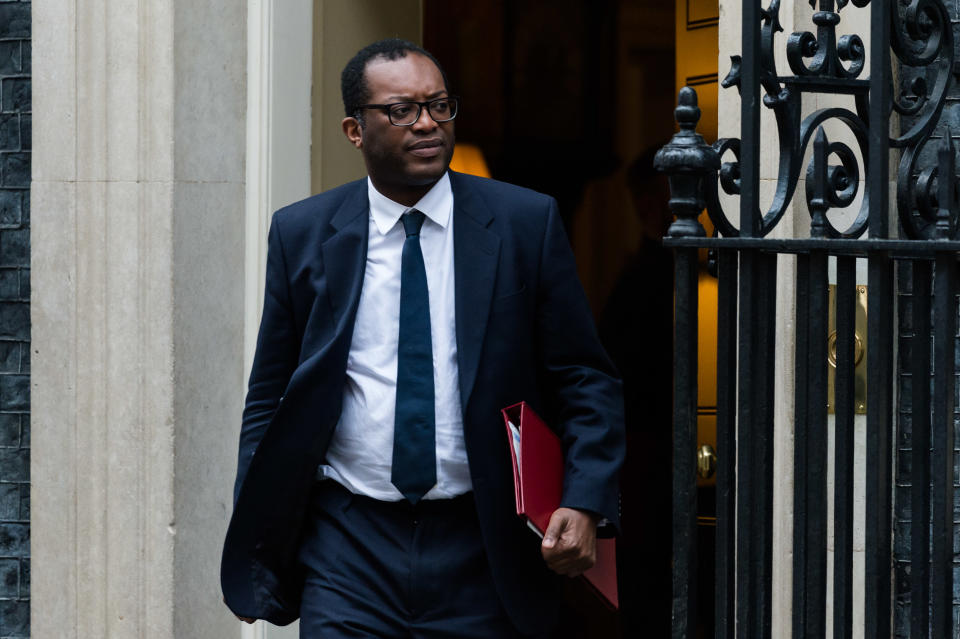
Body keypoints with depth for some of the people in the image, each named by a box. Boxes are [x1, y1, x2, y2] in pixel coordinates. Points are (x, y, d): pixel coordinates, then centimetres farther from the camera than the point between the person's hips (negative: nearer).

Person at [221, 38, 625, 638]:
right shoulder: (302, 234, 4)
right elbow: (270, 398, 10)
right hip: (348, 549, 0)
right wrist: (251, 543, 2)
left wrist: (585, 505, -12)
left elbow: (586, 382, 2)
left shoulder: (526, 223, 1)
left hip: (482, 551, 0)